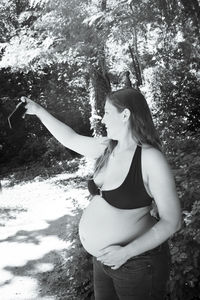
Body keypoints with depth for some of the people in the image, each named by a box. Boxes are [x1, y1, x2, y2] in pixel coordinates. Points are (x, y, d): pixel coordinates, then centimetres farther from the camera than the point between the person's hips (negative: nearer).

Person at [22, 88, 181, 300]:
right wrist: (38, 111, 18)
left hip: (137, 264, -7)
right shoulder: (107, 148, -2)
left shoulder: (150, 158, -21)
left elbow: (171, 221, -19)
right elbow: (70, 138, 15)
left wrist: (126, 252, -27)